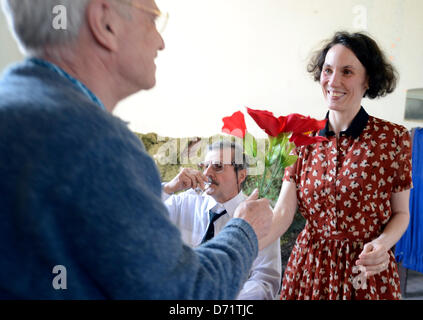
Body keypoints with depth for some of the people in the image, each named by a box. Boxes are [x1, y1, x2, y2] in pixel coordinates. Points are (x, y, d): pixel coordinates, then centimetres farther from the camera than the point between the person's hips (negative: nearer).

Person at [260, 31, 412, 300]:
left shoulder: (394, 138, -8)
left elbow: (400, 213, -1)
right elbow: (283, 212, -10)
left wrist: (382, 243, -21)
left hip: (367, 270, -2)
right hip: (309, 266, 2)